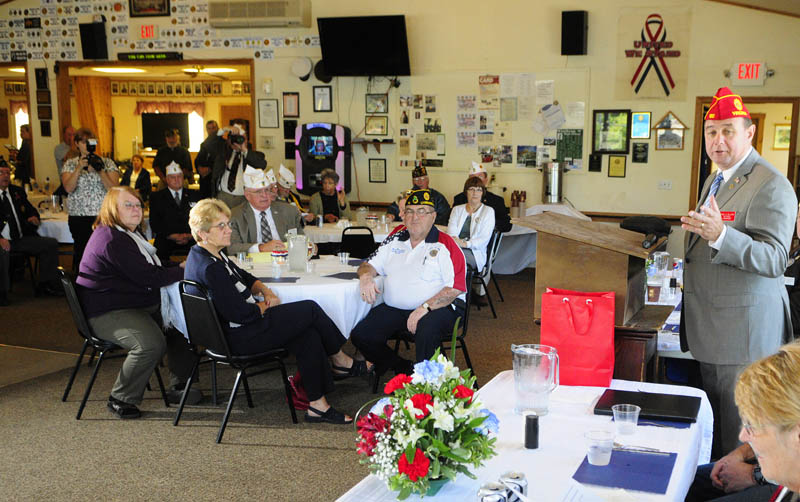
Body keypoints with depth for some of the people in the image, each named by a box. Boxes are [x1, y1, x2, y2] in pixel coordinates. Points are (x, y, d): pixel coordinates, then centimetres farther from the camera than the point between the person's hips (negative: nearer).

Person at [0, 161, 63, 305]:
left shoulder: (17, 192, 17)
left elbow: (30, 209, 27)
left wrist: (34, 217, 0)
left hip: (21, 239, 6)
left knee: (51, 243, -10)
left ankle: (46, 285, -2)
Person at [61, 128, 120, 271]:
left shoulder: (107, 163, 8)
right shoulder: (70, 164, 10)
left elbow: (114, 188, -4)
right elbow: (68, 188, -6)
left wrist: (100, 170, -16)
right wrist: (80, 168, -15)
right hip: (79, 216, 1)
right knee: (81, 252, -1)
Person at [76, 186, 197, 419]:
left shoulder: (131, 233, 15)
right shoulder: (112, 240, -20)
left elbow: (154, 266, 22)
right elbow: (149, 277, -24)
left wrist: (180, 266, 2)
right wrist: (184, 270, -12)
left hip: (140, 304, 11)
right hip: (107, 313, -11)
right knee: (152, 343, -31)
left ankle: (179, 386, 12)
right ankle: (120, 399, -12)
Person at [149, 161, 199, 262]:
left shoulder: (194, 195, 19)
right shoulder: (157, 197, 14)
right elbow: (154, 223, 6)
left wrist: (190, 235, -6)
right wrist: (174, 236, -8)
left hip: (191, 240, 1)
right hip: (167, 240, -1)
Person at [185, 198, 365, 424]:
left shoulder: (207, 254, 8)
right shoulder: (210, 268, -25)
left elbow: (245, 278, 20)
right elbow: (241, 313, -24)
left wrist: (265, 291, 1)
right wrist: (266, 305, -5)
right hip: (239, 339, -10)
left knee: (308, 335, -1)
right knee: (310, 309, -6)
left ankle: (318, 405, 4)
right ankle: (341, 362, 16)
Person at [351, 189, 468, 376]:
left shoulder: (445, 246, -5)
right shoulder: (395, 239, 13)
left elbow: (456, 288, -14)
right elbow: (370, 264, 19)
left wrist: (425, 307, -25)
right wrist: (366, 276, -7)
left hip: (438, 307, -5)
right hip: (394, 309, 5)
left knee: (426, 329, -38)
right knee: (360, 336, -14)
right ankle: (404, 370, 4)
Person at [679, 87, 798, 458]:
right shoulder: (714, 180, 16)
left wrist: (719, 235, -38)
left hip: (744, 330, -9)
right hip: (710, 330, 9)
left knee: (739, 435, -1)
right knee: (715, 423, 17)